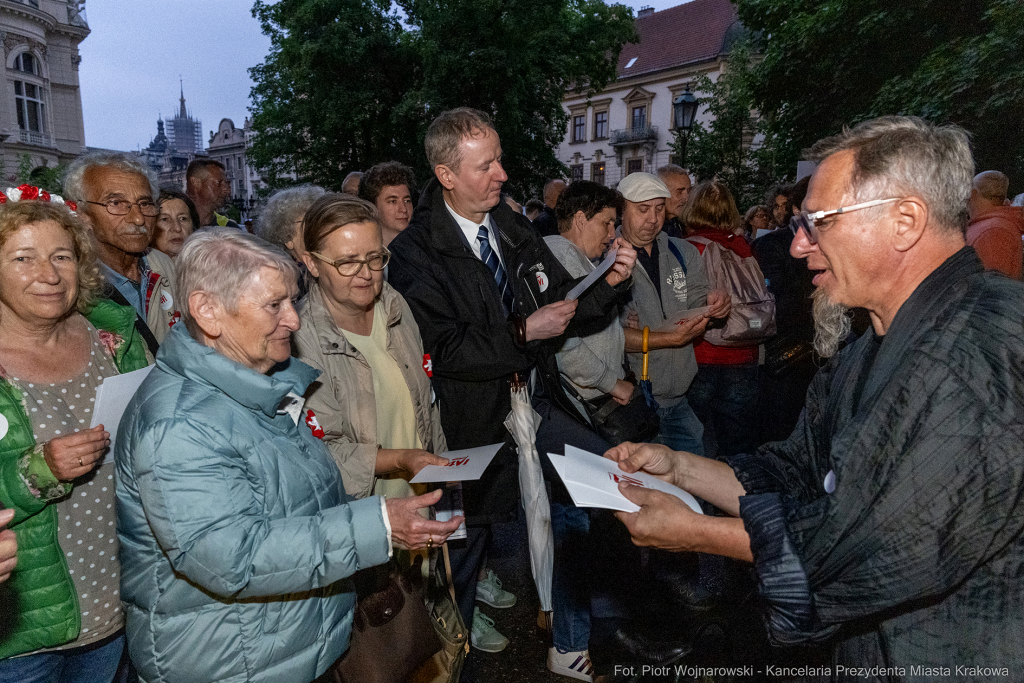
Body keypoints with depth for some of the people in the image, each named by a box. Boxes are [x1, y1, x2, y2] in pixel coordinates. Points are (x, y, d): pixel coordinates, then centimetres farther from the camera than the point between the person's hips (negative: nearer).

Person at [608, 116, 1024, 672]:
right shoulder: (874, 349, 5)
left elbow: (896, 547, -29)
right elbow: (798, 478, 8)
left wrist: (695, 534, -20)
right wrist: (677, 467, -4)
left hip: (959, 663, -7)